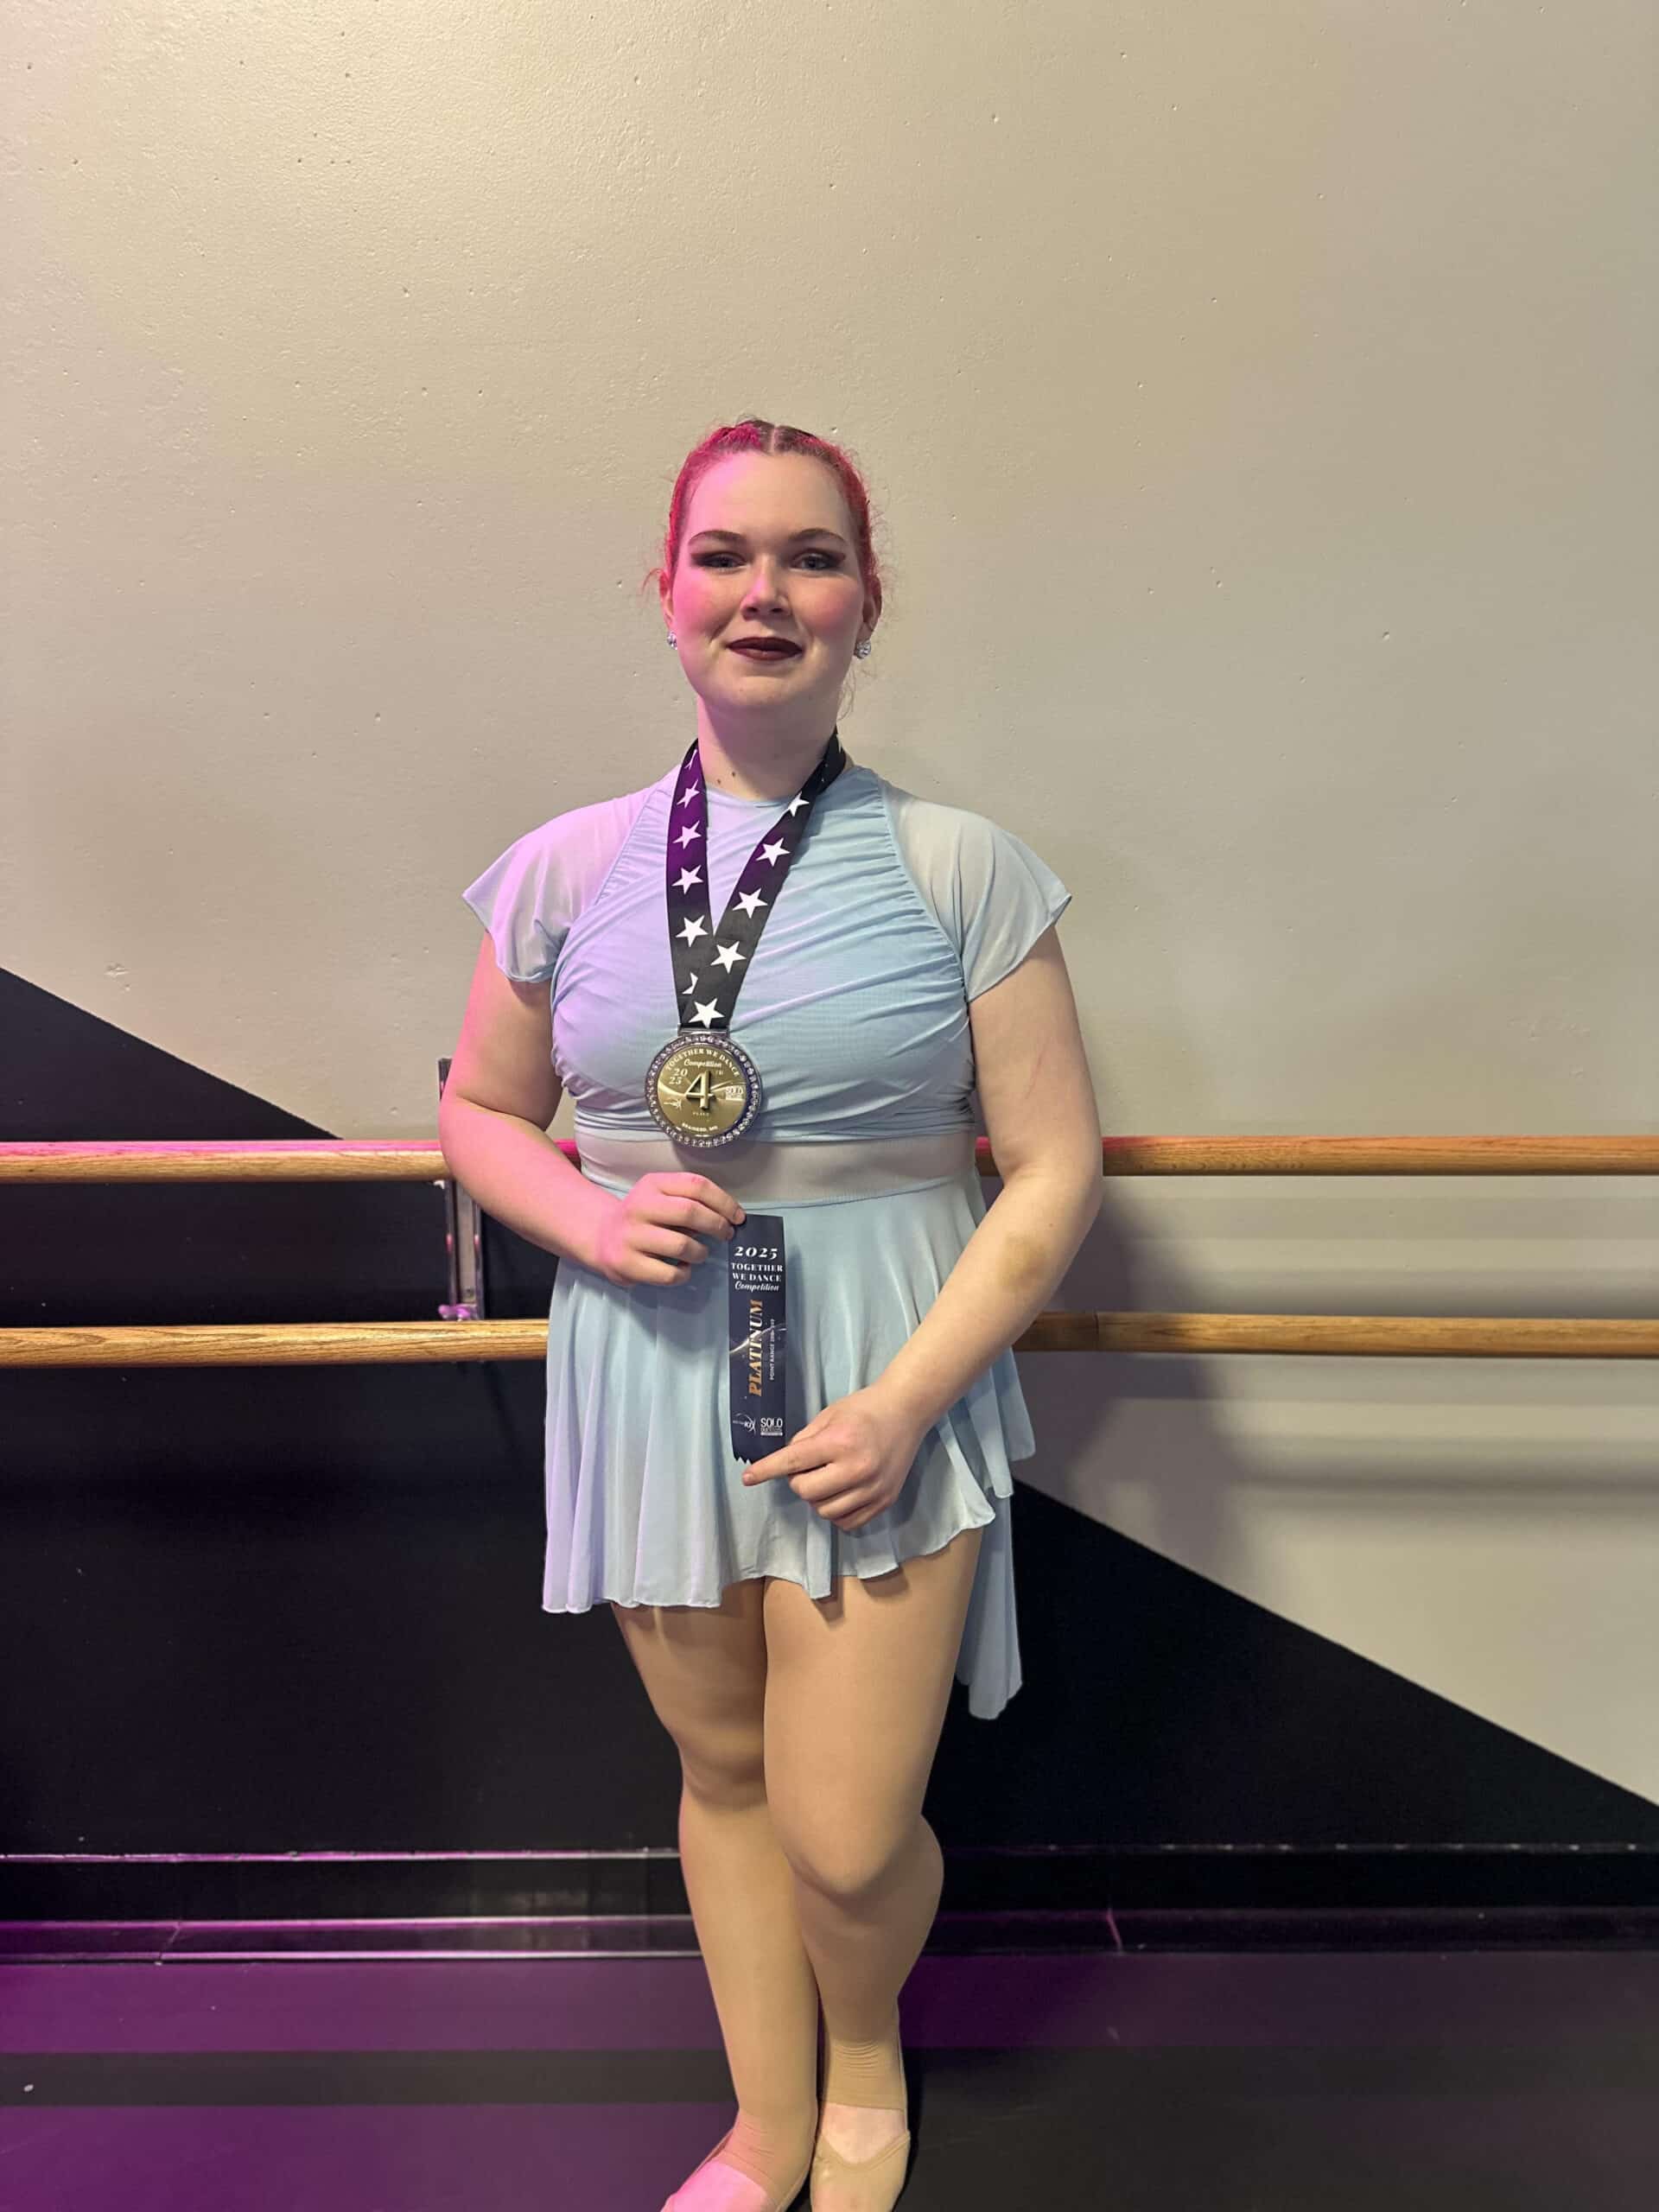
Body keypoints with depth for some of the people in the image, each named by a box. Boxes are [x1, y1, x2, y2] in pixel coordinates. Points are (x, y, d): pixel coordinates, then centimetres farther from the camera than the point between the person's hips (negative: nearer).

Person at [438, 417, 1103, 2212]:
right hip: (653, 1377, 3)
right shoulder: (564, 870, 0)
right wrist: (590, 1215, -10)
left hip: (887, 1388, -2)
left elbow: (1053, 1170, -6)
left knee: (847, 1838, 2)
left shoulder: (958, 867, -6)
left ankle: (866, 2056, 41)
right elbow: (479, 1112, 12)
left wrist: (906, 1401, -14)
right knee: (723, 1772, 19)